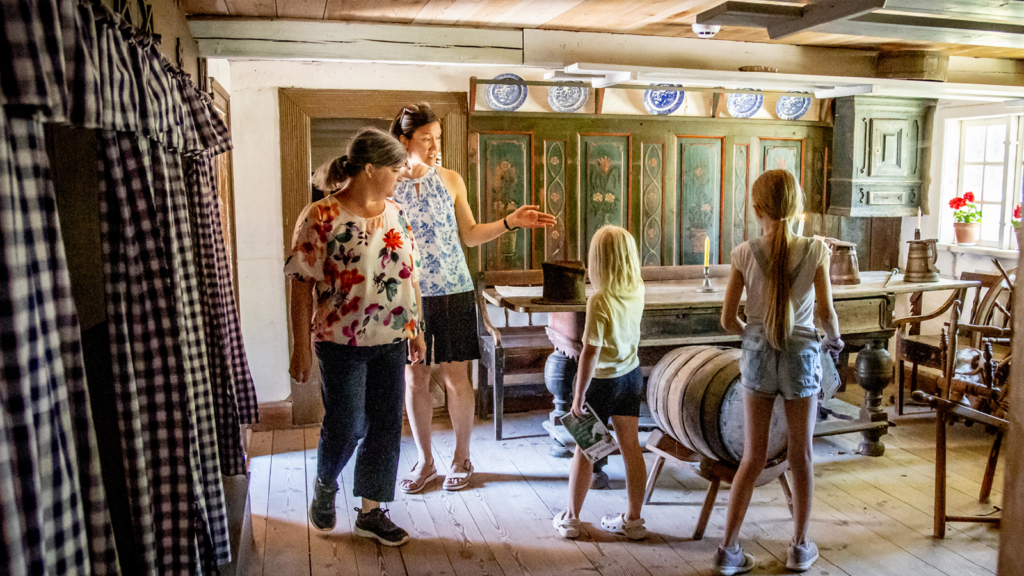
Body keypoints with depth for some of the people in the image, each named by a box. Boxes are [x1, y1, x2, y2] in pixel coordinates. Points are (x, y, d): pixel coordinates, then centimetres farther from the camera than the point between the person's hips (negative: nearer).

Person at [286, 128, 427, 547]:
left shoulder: (395, 213, 7)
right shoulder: (321, 218, -11)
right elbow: (302, 285, -11)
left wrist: (416, 329, 12)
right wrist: (301, 346, -12)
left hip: (391, 341, 6)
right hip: (342, 343, -5)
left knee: (386, 427, 9)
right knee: (345, 427, 4)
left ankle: (371, 512, 24)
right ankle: (325, 486, 35)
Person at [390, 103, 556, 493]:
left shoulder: (450, 180, 2)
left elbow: (470, 235, 7)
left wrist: (511, 222, -4)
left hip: (453, 293, 0)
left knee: (456, 378, 4)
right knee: (414, 379, 7)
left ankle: (461, 459, 22)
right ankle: (425, 460, 25)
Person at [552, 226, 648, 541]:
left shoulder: (599, 301, -24)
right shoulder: (637, 292, -5)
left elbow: (590, 353, -23)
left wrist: (578, 396, -15)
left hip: (603, 381, -6)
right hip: (632, 374, 6)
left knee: (584, 449, 8)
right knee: (631, 447, 11)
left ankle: (571, 518, 22)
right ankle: (633, 519, 22)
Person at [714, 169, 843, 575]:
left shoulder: (745, 254, -9)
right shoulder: (815, 251, -10)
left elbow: (728, 321, -6)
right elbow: (826, 313, -7)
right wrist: (834, 340, 14)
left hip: (758, 358, 1)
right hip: (801, 356, -1)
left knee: (753, 457, 11)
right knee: (801, 456, 15)